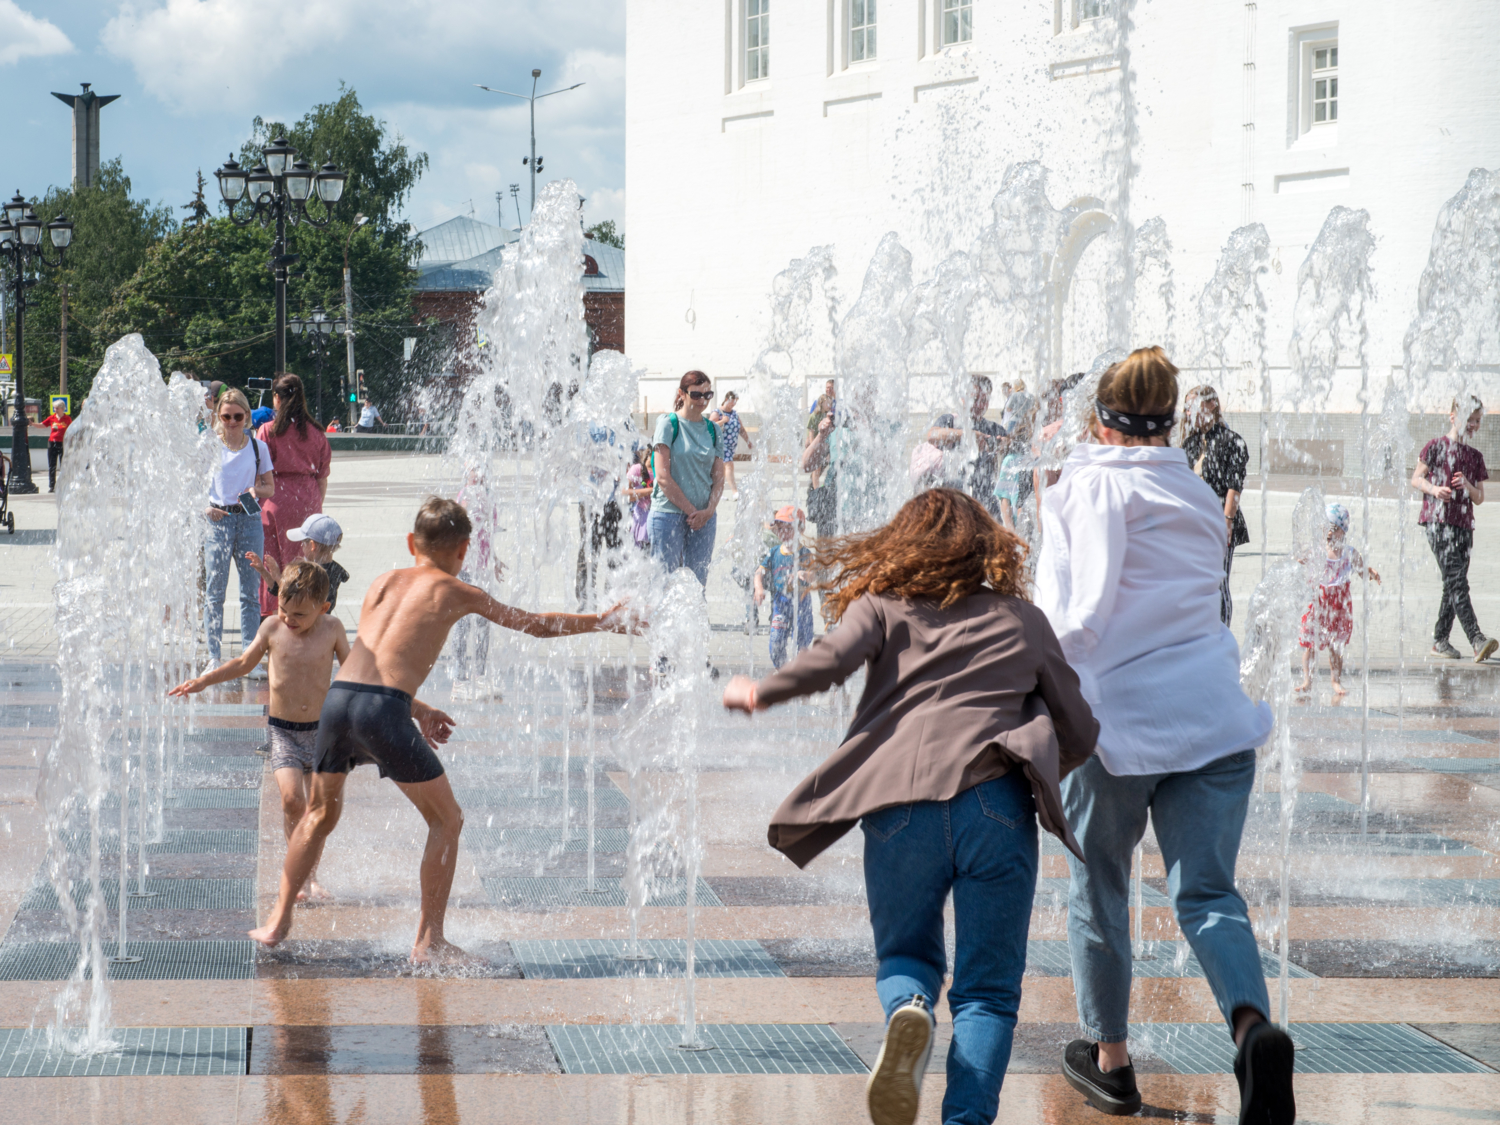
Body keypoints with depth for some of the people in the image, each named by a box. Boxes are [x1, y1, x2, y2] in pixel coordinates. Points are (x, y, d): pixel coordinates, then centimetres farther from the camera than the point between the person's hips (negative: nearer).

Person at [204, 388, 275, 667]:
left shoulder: (258, 448, 7)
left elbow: (270, 487, 12)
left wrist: (255, 491, -10)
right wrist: (205, 507, -13)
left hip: (249, 519, 2)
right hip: (217, 519, -1)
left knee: (251, 591, 2)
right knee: (214, 590, -1)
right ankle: (213, 656, 4)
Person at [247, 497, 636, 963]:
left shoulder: (384, 581, 24)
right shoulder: (455, 592, 11)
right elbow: (534, 624, 21)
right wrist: (603, 621, 33)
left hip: (338, 697, 5)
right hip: (383, 710, -5)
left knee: (320, 814, 26)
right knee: (446, 821, 12)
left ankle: (278, 920, 24)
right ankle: (428, 941, 11)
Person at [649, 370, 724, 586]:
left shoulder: (713, 430, 11)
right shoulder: (669, 424, -3)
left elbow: (719, 478, 10)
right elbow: (663, 477, -8)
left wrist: (708, 510, -7)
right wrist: (690, 510, -10)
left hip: (704, 517, 5)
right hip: (669, 513, -5)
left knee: (698, 582, 3)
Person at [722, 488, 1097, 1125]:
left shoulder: (882, 607, 18)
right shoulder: (1022, 619, 22)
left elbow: (830, 660, -2)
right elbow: (1080, 733, 21)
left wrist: (759, 693, 13)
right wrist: (1038, 774, 40)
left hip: (900, 806, 0)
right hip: (996, 805, 0)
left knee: (903, 956, 19)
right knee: (987, 991, 8)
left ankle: (908, 1009, -15)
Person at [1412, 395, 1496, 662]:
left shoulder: (1475, 457, 18)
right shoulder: (1436, 446, 3)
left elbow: (1479, 498, 17)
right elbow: (1416, 479, 2)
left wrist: (1468, 486, -5)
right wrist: (1434, 489, -18)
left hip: (1464, 525, 6)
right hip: (1438, 522, -6)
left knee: (1454, 585, 5)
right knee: (1456, 581, -16)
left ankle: (1440, 640, 14)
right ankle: (1477, 641, -28)